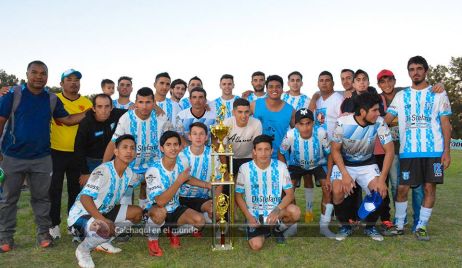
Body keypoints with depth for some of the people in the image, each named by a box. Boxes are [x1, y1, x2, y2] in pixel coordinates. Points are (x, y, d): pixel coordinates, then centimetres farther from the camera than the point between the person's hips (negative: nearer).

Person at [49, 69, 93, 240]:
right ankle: (54, 224, 18)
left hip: (77, 153, 2)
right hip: (56, 152, -2)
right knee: (55, 189, 6)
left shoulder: (86, 103, 2)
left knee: (75, 189, 13)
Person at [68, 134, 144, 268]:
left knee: (138, 213, 1)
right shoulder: (103, 171, -27)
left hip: (104, 212, 8)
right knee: (106, 229, -37)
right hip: (82, 215, -8)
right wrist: (104, 220, -44)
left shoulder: (128, 172, -3)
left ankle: (103, 241, 12)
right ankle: (83, 249, -3)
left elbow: (141, 182, 20)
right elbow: (85, 198, -36)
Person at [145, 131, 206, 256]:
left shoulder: (181, 163, -8)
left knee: (200, 221, -17)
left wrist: (209, 185, 7)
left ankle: (174, 231, 15)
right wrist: (179, 181, -36)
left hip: (175, 208, 6)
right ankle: (152, 240, -7)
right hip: (156, 210, -5)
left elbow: (188, 179, 17)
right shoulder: (153, 171, -27)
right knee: (160, 212, -40)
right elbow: (160, 202, -37)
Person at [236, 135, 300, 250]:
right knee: (256, 245, -22)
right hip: (254, 215, -1)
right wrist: (249, 216, -11)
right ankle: (266, 230, 16)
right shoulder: (245, 169, -10)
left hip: (275, 212, 1)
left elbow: (290, 194, -9)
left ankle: (278, 228, 5)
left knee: (295, 212, -29)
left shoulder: (281, 167, -8)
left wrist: (277, 210, -26)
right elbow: (238, 195, -1)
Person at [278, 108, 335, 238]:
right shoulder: (290, 135, -33)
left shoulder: (321, 133, -33)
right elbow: (281, 154, -13)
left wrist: (328, 177, -17)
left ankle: (324, 226, 3)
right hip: (296, 164, 0)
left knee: (328, 189, -17)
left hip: (318, 164, 0)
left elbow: (329, 154, -15)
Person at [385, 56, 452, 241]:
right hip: (408, 151, 1)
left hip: (434, 150, -1)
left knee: (430, 188, 1)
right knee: (402, 188, 1)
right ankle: (399, 224, 17)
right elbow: (386, 119, 5)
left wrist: (446, 151, -4)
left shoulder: (438, 94, 6)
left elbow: (445, 124, 3)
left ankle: (421, 226, 14)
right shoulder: (401, 96, 10)